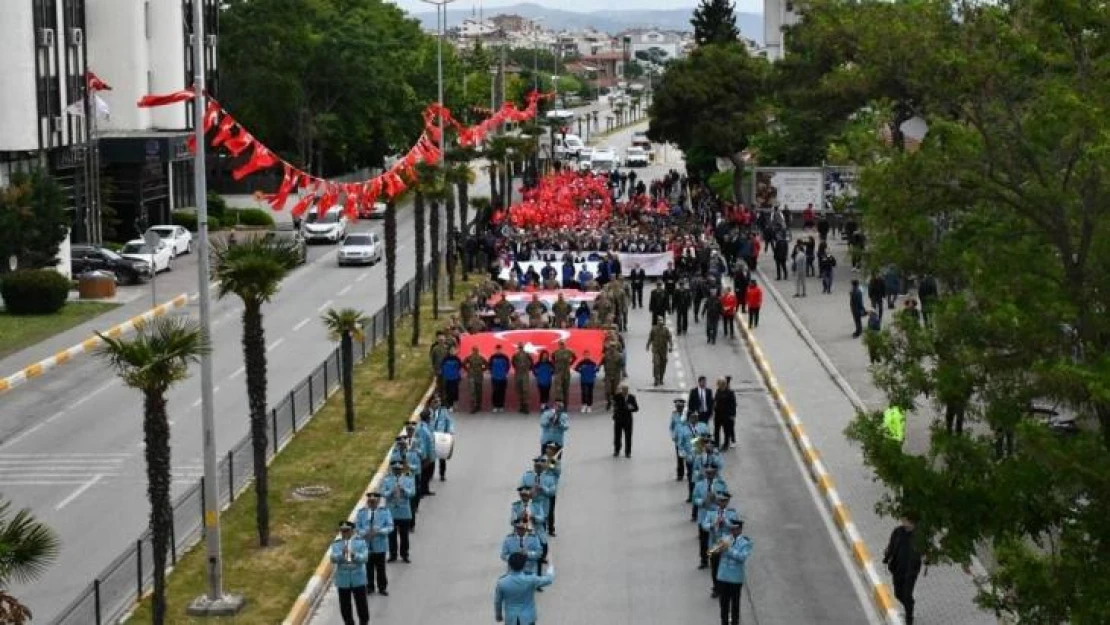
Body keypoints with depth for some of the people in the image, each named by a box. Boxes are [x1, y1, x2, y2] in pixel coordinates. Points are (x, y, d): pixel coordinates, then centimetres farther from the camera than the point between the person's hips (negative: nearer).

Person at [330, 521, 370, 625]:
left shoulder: (360, 542, -1)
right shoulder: (336, 543, 1)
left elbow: (364, 557, -12)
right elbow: (333, 558, -13)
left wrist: (354, 555, -31)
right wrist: (342, 553, -32)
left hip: (358, 579, -1)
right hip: (343, 580, 1)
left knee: (361, 605, 6)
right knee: (345, 607, 8)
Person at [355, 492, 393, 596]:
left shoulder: (385, 511, -2)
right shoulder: (361, 512, 2)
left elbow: (390, 527, -5)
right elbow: (357, 527, 3)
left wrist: (379, 531, -20)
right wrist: (365, 533, -16)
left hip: (379, 545, -1)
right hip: (365, 544, 1)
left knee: (380, 567, 8)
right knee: (368, 567, 8)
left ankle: (382, 588, 19)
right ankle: (369, 587, 22)